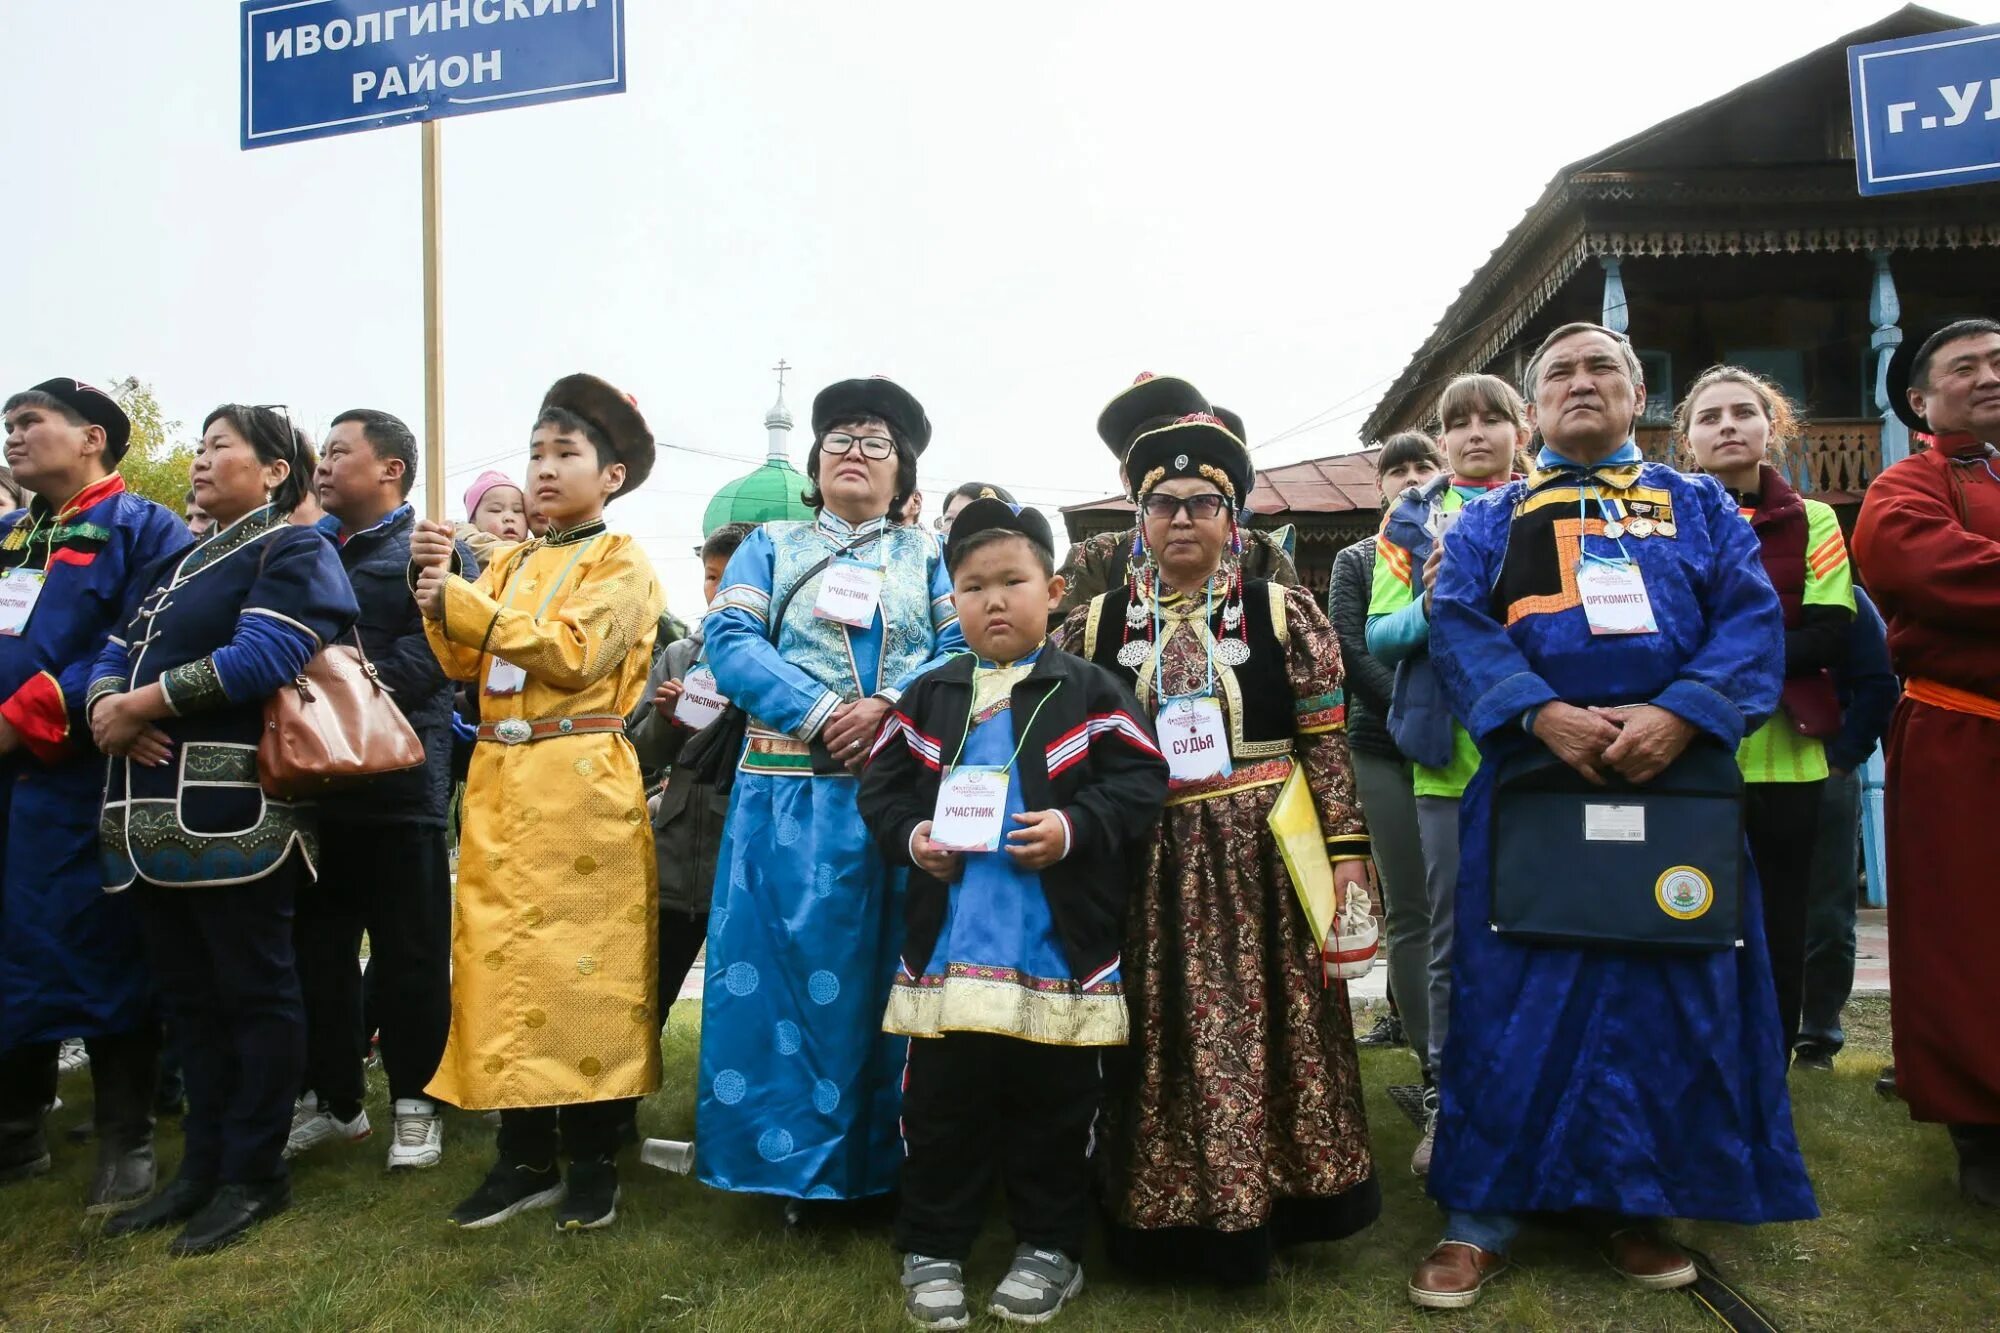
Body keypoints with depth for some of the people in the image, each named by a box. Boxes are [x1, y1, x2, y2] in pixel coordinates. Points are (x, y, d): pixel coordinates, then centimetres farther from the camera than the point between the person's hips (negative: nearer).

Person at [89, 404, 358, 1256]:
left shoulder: (295, 552, -3)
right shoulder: (173, 565, 24)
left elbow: (261, 657, -18)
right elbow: (114, 658, 15)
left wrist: (141, 702, -13)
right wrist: (109, 707, -8)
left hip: (236, 812, -8)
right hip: (154, 810, 8)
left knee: (253, 989, 0)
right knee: (187, 993, 13)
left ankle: (254, 1174, 10)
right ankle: (203, 1165, 24)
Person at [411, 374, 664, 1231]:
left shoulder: (620, 561, 1)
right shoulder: (508, 564, 20)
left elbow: (572, 652, -14)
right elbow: (464, 666, 12)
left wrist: (462, 603, -11)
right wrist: (438, 589, -2)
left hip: (581, 785, -6)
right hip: (500, 782, 6)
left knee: (585, 966, -2)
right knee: (503, 958, 6)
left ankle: (594, 1163, 10)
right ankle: (525, 1157, 18)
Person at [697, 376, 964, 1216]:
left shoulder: (930, 556, 15)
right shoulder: (770, 547, 14)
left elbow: (961, 650, 1)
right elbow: (730, 641, -1)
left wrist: (886, 705, -17)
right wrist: (819, 714, -15)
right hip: (790, 794, 0)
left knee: (890, 974, 4)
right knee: (789, 971, -1)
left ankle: (884, 1160, 17)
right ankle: (795, 1158, 13)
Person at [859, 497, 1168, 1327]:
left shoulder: (1090, 692, 0)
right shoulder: (929, 696, 9)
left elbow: (1141, 784, -4)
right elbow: (881, 786, 11)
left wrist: (1073, 827, -18)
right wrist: (910, 836, -8)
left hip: (1058, 948, -2)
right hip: (949, 942, 2)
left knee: (1054, 1103, 10)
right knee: (941, 1102, 10)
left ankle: (1049, 1245, 29)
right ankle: (932, 1247, 26)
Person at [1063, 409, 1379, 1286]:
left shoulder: (1285, 615, 0)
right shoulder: (1093, 628, 4)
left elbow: (1328, 751, 0)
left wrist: (1348, 860, -4)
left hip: (1262, 863, -1)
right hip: (1149, 872, 1)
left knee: (1265, 1042, 7)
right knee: (1161, 1053, 8)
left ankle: (1257, 1213, 26)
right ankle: (1165, 1223, 24)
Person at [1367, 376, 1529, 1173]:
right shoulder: (1413, 521, 9)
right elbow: (1379, 635, 3)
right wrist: (1429, 607, -16)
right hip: (1449, 757, 0)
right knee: (1452, 940, 6)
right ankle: (1445, 1102, 17)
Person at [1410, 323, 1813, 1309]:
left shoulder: (1701, 506, 17)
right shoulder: (1488, 519, 15)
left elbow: (1752, 618, 3)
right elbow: (1457, 624, -1)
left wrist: (1677, 714, -16)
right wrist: (1542, 712, -18)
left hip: (1675, 778, 2)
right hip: (1529, 781, -1)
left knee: (1672, 997, 6)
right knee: (1513, 995, -2)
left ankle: (1635, 1202, 23)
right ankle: (1483, 1214, 8)